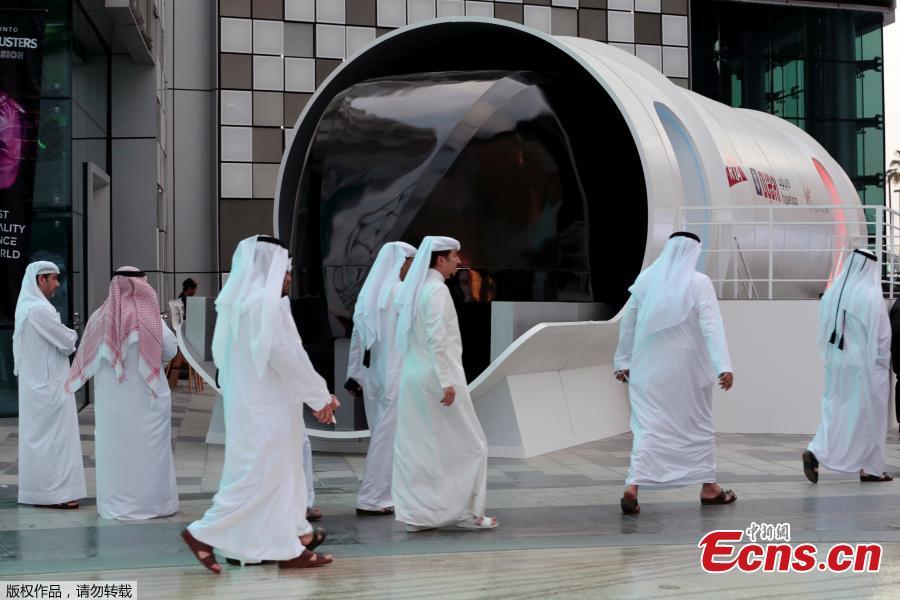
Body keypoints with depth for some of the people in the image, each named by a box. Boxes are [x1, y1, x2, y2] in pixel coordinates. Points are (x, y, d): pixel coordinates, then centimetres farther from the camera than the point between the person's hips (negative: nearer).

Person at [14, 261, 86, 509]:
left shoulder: (25, 306, 11)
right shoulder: (40, 309, -19)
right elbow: (67, 343, -17)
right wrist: (72, 335, 6)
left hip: (35, 383, 10)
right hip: (50, 385, -10)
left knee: (38, 435, 13)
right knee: (54, 435, -4)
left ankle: (38, 489, 19)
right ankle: (53, 492, -2)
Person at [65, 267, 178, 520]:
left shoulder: (100, 318, -2)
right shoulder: (149, 317, -12)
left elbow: (91, 357, 6)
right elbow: (170, 350, -6)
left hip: (110, 398, 3)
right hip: (146, 396, -3)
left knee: (114, 447, 9)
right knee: (147, 449, 5)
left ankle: (116, 503, 14)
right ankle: (153, 500, 11)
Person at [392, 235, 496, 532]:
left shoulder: (412, 289, 12)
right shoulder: (437, 290, -15)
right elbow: (437, 340, -21)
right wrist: (447, 381, -21)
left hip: (412, 376, 8)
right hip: (435, 375, -8)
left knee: (415, 447, 7)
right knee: (467, 443, 4)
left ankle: (415, 513, 9)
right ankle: (465, 512, 8)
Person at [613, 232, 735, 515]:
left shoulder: (646, 279, 3)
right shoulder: (699, 283, -8)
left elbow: (627, 324, 7)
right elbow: (712, 326, -16)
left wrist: (622, 361, 16)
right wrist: (723, 366, -20)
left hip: (648, 367, 2)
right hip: (686, 367, -2)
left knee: (648, 427, 1)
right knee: (699, 424, 15)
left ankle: (633, 487, -17)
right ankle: (708, 487, 25)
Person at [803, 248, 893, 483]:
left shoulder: (831, 294, 2)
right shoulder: (871, 297, -14)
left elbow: (823, 332, 8)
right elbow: (882, 335, -10)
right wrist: (882, 362, 3)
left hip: (836, 364, 5)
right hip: (865, 366, -5)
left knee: (835, 410, 11)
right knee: (868, 415, 6)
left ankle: (816, 451, -8)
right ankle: (870, 468, 14)